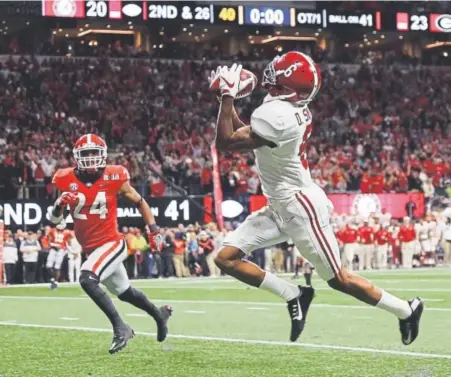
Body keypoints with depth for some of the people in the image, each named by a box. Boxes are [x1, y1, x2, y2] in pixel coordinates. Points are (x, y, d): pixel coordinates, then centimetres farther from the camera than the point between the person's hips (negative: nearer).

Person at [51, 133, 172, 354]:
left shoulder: (113, 177, -11)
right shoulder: (67, 180, -4)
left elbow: (139, 202, 5)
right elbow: (55, 220, 1)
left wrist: (153, 230, 3)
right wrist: (60, 204, -20)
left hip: (112, 244, -5)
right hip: (91, 249, 5)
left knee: (87, 279, -29)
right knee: (124, 292, 22)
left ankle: (120, 328, -20)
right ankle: (159, 314, 48)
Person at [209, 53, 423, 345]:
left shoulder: (277, 114, -27)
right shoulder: (294, 109, 3)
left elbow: (226, 143, -23)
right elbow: (246, 139, 17)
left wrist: (227, 96, -16)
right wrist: (228, 102, 9)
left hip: (301, 207, -9)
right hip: (281, 208, 9)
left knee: (338, 279, 3)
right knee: (226, 258, 0)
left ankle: (406, 310, 20)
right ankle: (294, 295, 7)